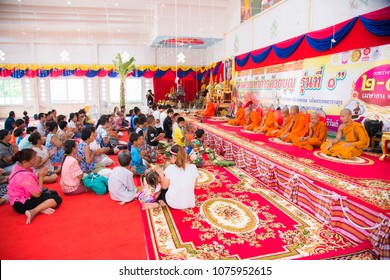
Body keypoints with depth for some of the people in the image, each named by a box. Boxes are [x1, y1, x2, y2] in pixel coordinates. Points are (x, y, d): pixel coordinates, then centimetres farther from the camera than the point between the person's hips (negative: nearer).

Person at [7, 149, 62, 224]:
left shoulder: (18, 167, 1)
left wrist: (39, 175, -8)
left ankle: (40, 208, -10)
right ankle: (33, 212, -28)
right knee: (57, 199, -18)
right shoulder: (26, 176, -29)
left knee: (54, 193, 16)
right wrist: (41, 177, -16)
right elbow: (37, 194, -21)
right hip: (21, 204, -10)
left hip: (19, 199, 10)